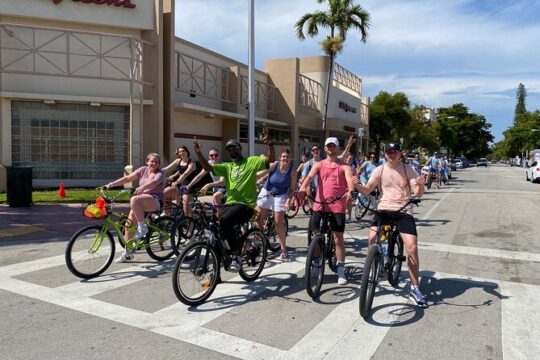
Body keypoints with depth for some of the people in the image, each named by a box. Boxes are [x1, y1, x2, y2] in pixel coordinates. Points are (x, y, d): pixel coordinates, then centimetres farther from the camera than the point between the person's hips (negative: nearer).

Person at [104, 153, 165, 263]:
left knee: (134, 200, -34)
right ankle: (128, 252, 6)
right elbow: (128, 178, 6)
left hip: (155, 201, -6)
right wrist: (111, 184, -4)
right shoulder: (143, 170, 12)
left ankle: (142, 227, -21)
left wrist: (142, 187, -43)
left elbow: (154, 182, -26)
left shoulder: (160, 174, -4)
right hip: (141, 204, 6)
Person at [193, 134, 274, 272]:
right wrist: (198, 153, -7)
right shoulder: (227, 166, 18)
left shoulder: (251, 161, 4)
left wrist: (270, 144, -27)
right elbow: (208, 167, 8)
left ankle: (236, 256, -17)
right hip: (230, 203, 6)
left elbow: (270, 160, -9)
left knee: (225, 220, -31)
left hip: (246, 204, -6)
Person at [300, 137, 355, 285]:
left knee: (338, 238, 2)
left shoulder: (344, 166, 3)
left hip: (337, 206, -2)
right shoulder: (318, 165, 8)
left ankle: (341, 270, 11)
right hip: (319, 205, 2)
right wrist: (302, 188, -31)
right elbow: (310, 176, -10)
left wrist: (351, 191, -38)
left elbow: (349, 178, -16)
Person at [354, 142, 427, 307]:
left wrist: (421, 185, -29)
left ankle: (414, 288, 3)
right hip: (384, 209, 1)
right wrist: (357, 185, -20)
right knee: (372, 239, -18)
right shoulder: (380, 170, 4)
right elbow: (367, 190, 2)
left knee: (412, 248, -12)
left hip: (404, 211, -1)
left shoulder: (408, 169, 0)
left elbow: (418, 194, -6)